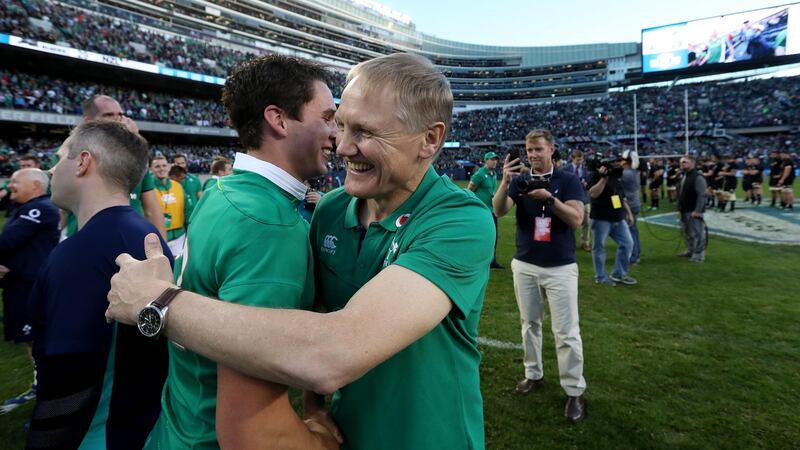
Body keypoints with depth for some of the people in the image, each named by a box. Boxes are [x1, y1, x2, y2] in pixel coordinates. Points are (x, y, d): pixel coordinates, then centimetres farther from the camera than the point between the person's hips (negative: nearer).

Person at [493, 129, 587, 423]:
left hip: (560, 267, -3)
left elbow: (576, 219, -14)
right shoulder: (519, 181, 3)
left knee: (566, 332, 0)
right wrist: (505, 181, -30)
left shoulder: (568, 180, -4)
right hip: (525, 265, 3)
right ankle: (533, 374, 33)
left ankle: (575, 391, 12)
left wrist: (549, 197, -27)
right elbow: (499, 211, -13)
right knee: (529, 324, 16)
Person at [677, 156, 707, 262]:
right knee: (688, 233, 18)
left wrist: (697, 211, -24)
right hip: (685, 211, 10)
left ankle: (699, 255, 2)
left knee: (697, 233, -4)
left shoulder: (698, 177, -15)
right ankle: (690, 251, 29)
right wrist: (680, 208, 17)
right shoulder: (684, 177, 15)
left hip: (694, 211, -10)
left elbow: (701, 195, -20)